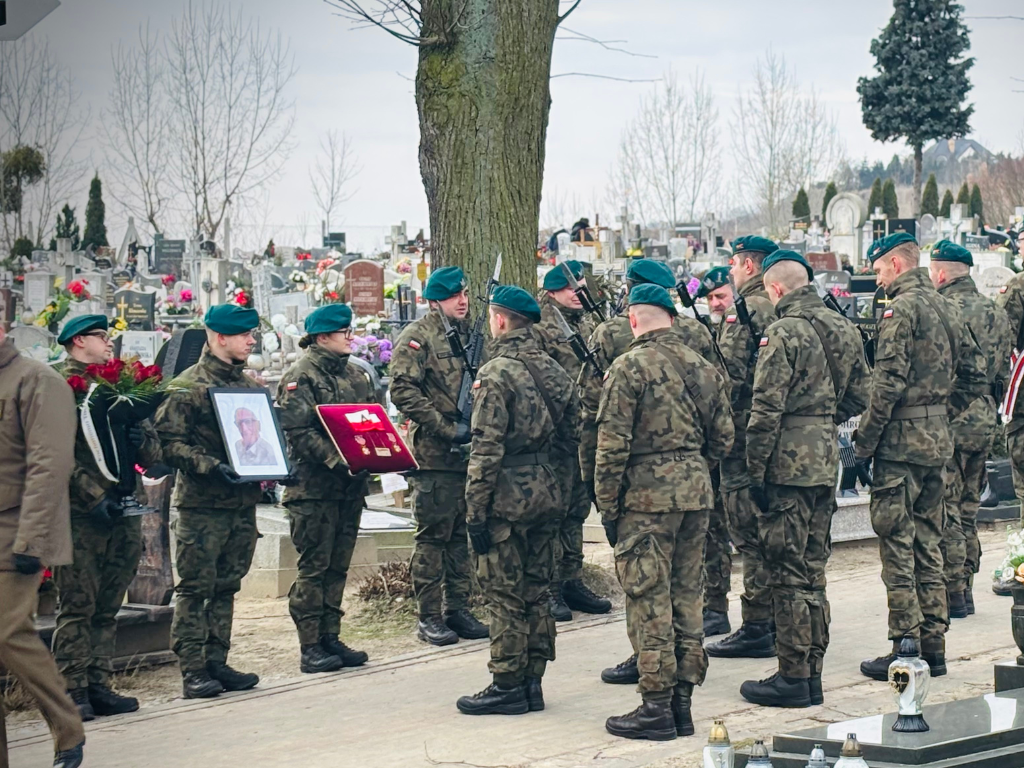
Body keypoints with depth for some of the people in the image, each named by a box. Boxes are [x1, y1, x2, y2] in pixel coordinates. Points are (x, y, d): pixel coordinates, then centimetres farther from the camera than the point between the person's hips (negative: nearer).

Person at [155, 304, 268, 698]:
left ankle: (217, 662, 16)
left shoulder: (251, 386, 15)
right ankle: (192, 669, -1)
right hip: (202, 503, -6)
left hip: (243, 501, 7)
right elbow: (171, 443, -12)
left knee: (226, 587, 10)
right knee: (196, 588, -4)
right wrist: (212, 467, -24)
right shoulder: (187, 387, -6)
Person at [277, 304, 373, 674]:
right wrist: (336, 459, -25)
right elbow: (298, 432, -16)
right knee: (314, 567, -4)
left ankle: (330, 639, 17)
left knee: (338, 567, 10)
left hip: (350, 487, 7)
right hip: (313, 487, -7)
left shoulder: (355, 375, 16)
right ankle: (310, 647, 0)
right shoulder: (300, 377, -8)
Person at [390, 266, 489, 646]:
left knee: (463, 534, 11)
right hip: (434, 455, -7)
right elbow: (403, 391, -16)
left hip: (471, 451, 7)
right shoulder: (417, 337, -7)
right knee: (433, 536, -3)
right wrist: (447, 429, -18)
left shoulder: (470, 334, 16)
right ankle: (429, 617, 3)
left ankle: (457, 608, 19)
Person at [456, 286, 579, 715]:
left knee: (504, 595, -1)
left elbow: (486, 450, -18)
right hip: (546, 494, 8)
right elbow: (570, 439, 14)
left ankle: (507, 687, 3)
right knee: (536, 590, 13)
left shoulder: (497, 373, -14)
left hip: (507, 497, -8)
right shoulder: (553, 371, 10)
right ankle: (532, 683, 18)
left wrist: (475, 510, -15)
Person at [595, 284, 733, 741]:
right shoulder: (701, 367, 9)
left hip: (647, 496, -6)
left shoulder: (629, 368, -10)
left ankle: (656, 708, 0)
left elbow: (612, 446, -13)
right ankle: (682, 701, 17)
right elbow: (722, 437, 12)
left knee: (649, 600, -2)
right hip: (696, 492, 6)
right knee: (686, 596, 12)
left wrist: (607, 508, -6)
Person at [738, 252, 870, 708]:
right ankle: (812, 674, 18)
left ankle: (793, 678, 2)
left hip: (788, 463, -8)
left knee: (787, 572, -2)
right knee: (812, 569, 14)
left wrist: (756, 470, -12)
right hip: (826, 462, 8)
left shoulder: (784, 333, -14)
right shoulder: (843, 329, 10)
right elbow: (859, 396, 15)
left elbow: (766, 408, -17)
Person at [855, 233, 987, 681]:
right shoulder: (947, 309, 13)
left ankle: (905, 650, -2)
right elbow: (975, 376, 16)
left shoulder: (901, 308, -13)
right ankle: (933, 647, 17)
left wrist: (865, 443, -14)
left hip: (901, 442, -8)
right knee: (927, 544, 13)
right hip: (937, 442, 8)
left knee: (897, 546, -4)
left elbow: (889, 383, -20)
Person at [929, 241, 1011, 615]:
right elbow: (1003, 373, 15)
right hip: (983, 422, 8)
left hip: (947, 424, -8)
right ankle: (965, 590, 20)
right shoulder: (996, 313, 11)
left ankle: (951, 594, -1)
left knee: (944, 513, -2)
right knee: (968, 510, 15)